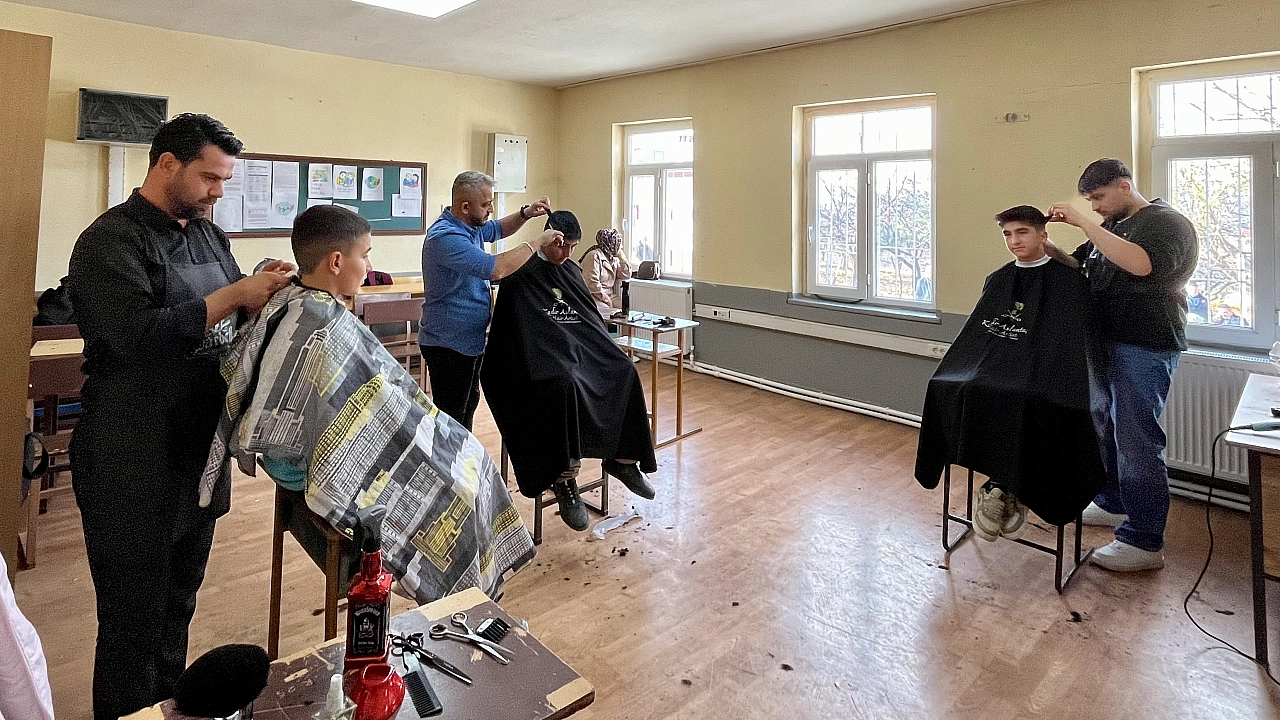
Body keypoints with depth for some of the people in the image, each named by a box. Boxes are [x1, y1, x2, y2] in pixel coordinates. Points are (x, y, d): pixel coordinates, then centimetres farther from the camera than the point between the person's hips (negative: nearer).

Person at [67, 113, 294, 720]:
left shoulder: (208, 234, 11)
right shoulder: (111, 241, -13)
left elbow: (234, 318, 13)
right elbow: (137, 337, -26)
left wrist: (263, 290, -7)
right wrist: (233, 295, -23)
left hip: (199, 450, 8)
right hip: (133, 464, -7)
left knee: (179, 600, 21)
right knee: (134, 618, 7)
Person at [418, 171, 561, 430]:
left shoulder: (470, 226, 6)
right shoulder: (446, 237, -26)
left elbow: (499, 229, 25)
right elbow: (496, 269, -35)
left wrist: (526, 213, 5)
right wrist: (537, 241, -24)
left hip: (470, 339, 11)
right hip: (449, 344, -11)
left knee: (468, 404, 23)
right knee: (451, 418, -3)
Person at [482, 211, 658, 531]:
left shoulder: (572, 272, 17)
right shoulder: (522, 276, -2)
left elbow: (590, 317, 20)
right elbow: (516, 329, -8)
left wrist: (607, 351, 8)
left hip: (581, 348, 7)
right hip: (543, 356, -6)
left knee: (626, 374, -18)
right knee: (566, 384, -37)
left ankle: (623, 459, -6)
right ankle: (565, 480, -27)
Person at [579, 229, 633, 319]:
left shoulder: (614, 259, 17)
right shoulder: (594, 256, -10)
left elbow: (626, 276, 12)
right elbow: (592, 284, -18)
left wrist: (621, 257, 10)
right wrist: (606, 299, -14)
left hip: (609, 296, 8)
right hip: (594, 297, -8)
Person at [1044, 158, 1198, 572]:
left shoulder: (1167, 223, -10)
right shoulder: (1110, 226, 16)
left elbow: (1139, 264, -29)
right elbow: (1078, 266, 17)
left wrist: (1083, 224, -27)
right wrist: (1048, 248, -2)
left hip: (1145, 348, -9)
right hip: (1107, 343, 9)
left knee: (1135, 441, -6)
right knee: (1104, 428, 17)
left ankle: (1144, 542, 2)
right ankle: (1112, 505, 33)